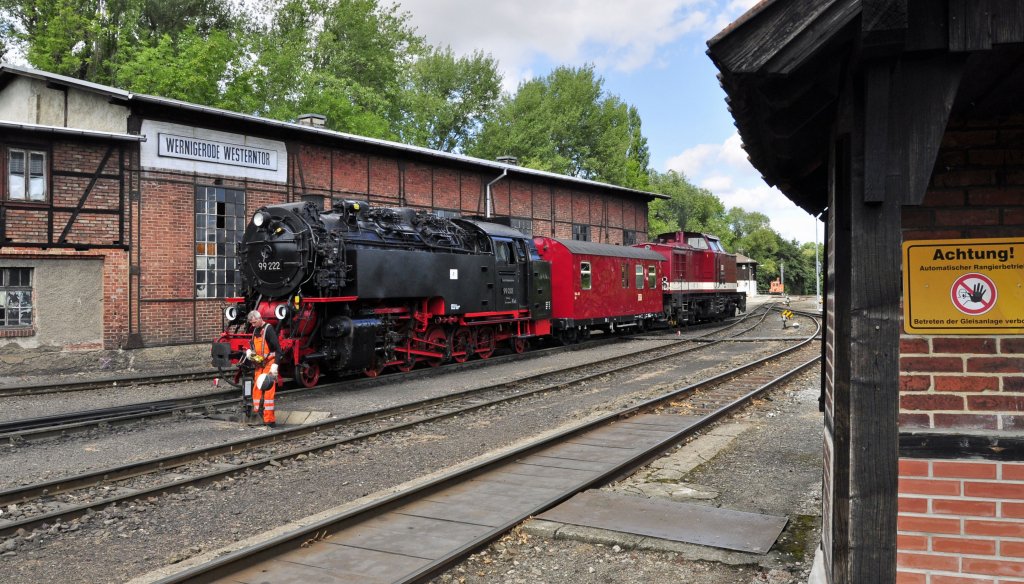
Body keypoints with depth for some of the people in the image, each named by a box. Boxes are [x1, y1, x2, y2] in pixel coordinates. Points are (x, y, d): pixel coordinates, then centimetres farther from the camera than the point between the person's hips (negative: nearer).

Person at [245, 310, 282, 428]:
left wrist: (275, 365, -24)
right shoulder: (255, 330, 13)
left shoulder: (269, 329, -12)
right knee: (256, 390, 9)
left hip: (269, 364, -8)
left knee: (268, 391, -10)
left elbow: (278, 348, -17)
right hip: (259, 365, 8)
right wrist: (249, 351, 6)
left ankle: (270, 420, -8)